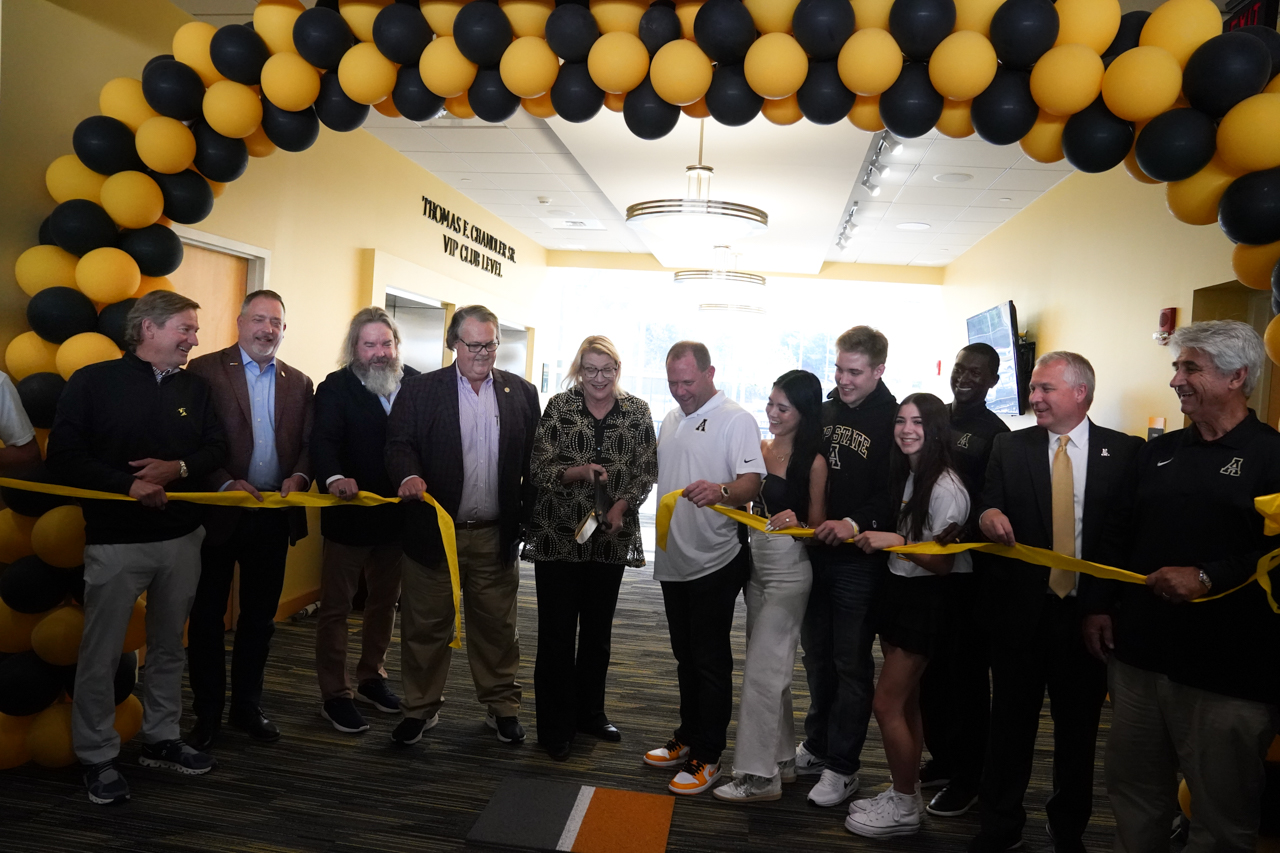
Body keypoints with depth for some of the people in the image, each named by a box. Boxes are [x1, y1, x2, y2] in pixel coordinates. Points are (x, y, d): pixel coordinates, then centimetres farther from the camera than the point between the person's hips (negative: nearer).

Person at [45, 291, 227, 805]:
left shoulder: (194, 388, 9)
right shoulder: (94, 382, -4)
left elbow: (215, 449, 8)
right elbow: (64, 458, -8)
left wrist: (178, 468, -11)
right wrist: (128, 485, -18)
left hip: (182, 536, 4)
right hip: (115, 539, -4)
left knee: (168, 647, 14)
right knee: (100, 655, 3)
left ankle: (161, 740, 28)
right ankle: (97, 758, 18)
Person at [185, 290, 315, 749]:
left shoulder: (299, 383, 9)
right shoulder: (205, 370, -4)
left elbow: (309, 444, 7)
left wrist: (299, 476, -12)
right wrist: (226, 483, -20)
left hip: (273, 517, 4)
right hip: (218, 514, -4)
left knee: (260, 616, 15)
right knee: (208, 616, 9)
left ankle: (247, 706, 31)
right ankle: (208, 712, 25)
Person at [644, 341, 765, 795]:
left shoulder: (736, 419, -11)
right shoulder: (671, 419, 14)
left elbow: (752, 482, -22)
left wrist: (720, 491, -42)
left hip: (716, 561, -8)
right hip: (674, 558, 8)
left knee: (711, 660, 2)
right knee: (686, 656, 19)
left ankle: (707, 757, 14)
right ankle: (688, 738, 33)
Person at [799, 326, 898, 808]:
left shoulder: (894, 422, -9)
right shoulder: (822, 413, 10)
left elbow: (896, 496, -16)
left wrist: (856, 523, -30)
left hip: (859, 560, -6)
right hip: (813, 555, 6)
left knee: (851, 663, 5)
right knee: (817, 656, 17)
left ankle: (842, 767, 18)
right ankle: (817, 748, 33)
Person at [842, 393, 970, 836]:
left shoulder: (946, 487, -18)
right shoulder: (907, 474, 7)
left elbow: (942, 563, -17)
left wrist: (896, 542, -26)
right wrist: (875, 540, 3)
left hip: (925, 599, -8)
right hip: (899, 589, 8)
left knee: (887, 703, -3)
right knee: (905, 702, 15)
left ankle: (904, 809, 13)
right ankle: (904, 793, 28)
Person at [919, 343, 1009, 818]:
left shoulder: (996, 435, -5)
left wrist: (966, 529, -29)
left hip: (969, 568, -5)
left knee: (967, 671, 5)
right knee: (930, 666, 14)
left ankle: (967, 776, 19)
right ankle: (941, 756, 32)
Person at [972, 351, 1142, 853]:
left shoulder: (1126, 452, 0)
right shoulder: (1010, 448, 4)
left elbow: (1134, 530, -2)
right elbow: (991, 509, 1)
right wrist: (987, 516, -23)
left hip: (1088, 612, 0)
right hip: (1020, 608, 1)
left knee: (1078, 727, 13)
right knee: (1011, 721, 10)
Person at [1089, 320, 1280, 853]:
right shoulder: (1158, 453, 12)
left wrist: (1208, 577, -22)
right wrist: (1102, 606, 10)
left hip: (1228, 671, -5)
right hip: (1138, 654, 5)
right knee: (1133, 793, 16)